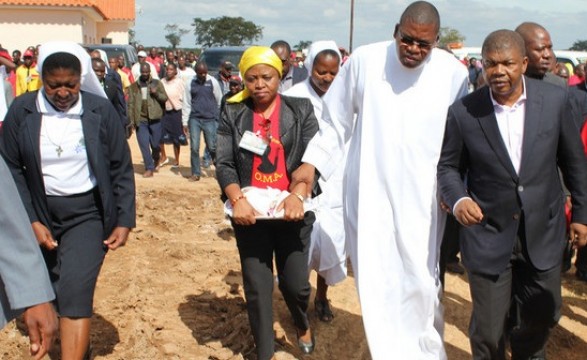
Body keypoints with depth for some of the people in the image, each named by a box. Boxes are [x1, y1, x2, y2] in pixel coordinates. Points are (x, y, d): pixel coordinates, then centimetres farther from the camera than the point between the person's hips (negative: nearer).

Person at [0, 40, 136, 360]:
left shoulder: (101, 110, -7)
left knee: (75, 293, -14)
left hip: (88, 213, -2)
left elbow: (121, 170, -3)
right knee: (52, 293, 17)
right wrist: (30, 220, -10)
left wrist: (124, 221, -6)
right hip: (41, 214, 3)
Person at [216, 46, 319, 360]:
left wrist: (297, 195, -23)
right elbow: (224, 163, -3)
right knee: (257, 287, 5)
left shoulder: (301, 110, 1)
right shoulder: (233, 114, 3)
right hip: (250, 211, 1)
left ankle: (302, 324, 39)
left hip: (291, 210, -1)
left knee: (295, 282, 4)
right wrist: (237, 199, -20)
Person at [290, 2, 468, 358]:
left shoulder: (453, 72, -4)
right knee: (377, 281, 5)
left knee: (421, 281, 3)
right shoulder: (364, 60, -4)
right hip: (370, 193, 0)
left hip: (422, 199, 0)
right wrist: (312, 162, 2)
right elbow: (336, 119, 6)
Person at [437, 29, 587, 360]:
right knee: (488, 330, 6)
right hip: (488, 234, -2)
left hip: (544, 231, 2)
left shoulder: (555, 99, -6)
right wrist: (458, 199, -19)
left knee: (544, 315, 21)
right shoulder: (463, 112, -11)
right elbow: (448, 166, 0)